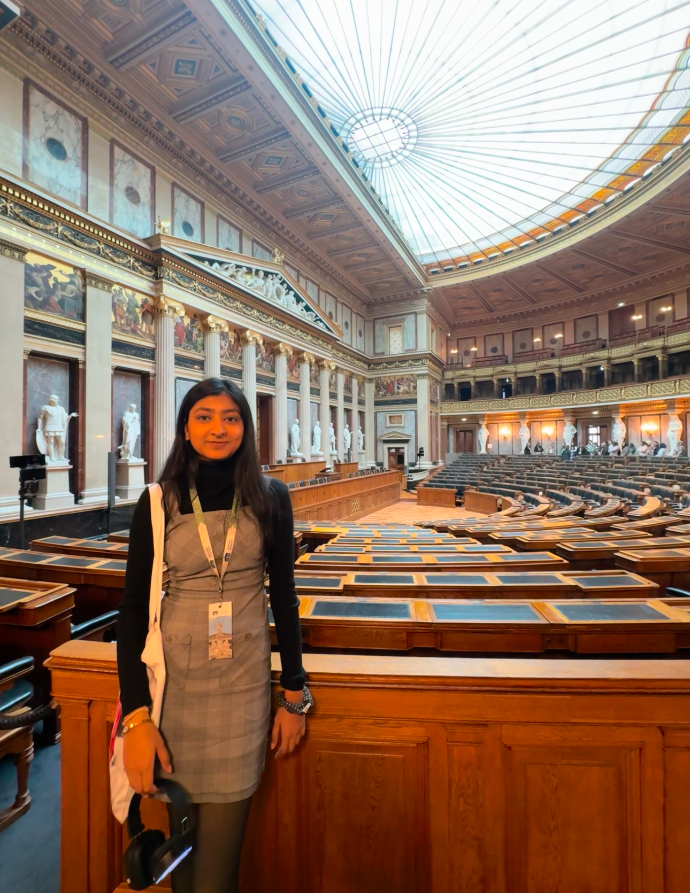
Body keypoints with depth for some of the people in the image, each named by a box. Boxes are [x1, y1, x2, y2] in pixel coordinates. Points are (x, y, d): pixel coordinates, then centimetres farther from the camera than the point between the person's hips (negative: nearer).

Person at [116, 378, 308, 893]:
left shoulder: (270, 498, -5)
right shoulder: (158, 502, -6)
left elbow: (284, 598, 0)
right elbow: (133, 609, -5)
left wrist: (295, 694, 3)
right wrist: (136, 717, -9)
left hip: (244, 678, 0)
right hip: (175, 676, 1)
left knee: (221, 844, 8)